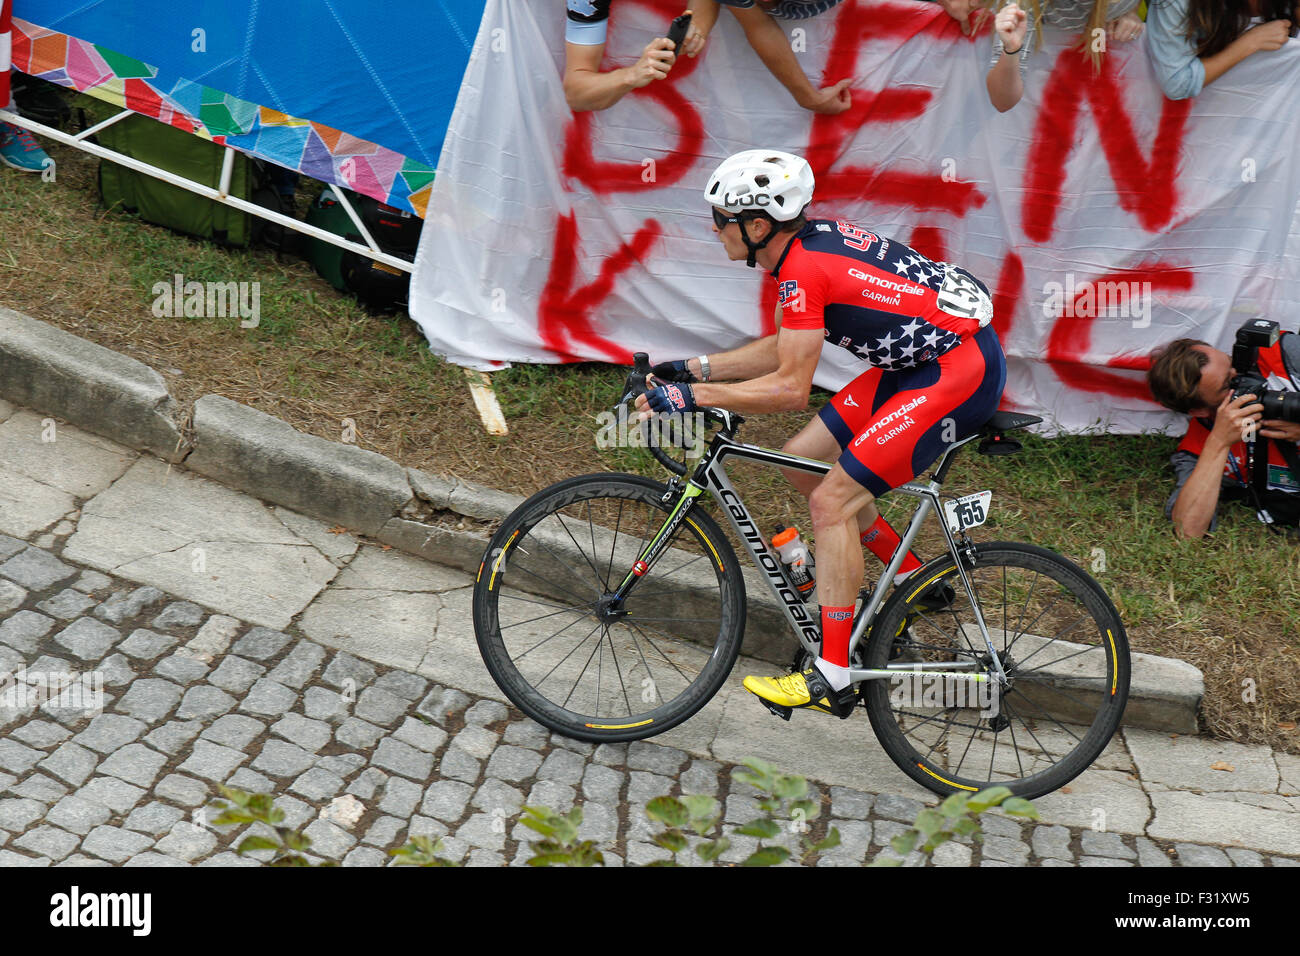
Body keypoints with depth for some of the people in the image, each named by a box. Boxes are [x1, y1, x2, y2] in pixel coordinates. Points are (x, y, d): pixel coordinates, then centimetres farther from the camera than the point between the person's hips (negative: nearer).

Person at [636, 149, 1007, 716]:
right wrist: (697, 368, 11)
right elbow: (786, 349, 16)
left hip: (962, 370, -10)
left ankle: (831, 680, -7)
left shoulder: (805, 270, -21)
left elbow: (790, 388, -22)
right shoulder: (812, 241, 7)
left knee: (831, 501, -12)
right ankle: (917, 584, 23)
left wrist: (692, 396, -19)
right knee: (803, 461, 10)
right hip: (922, 356, 10)